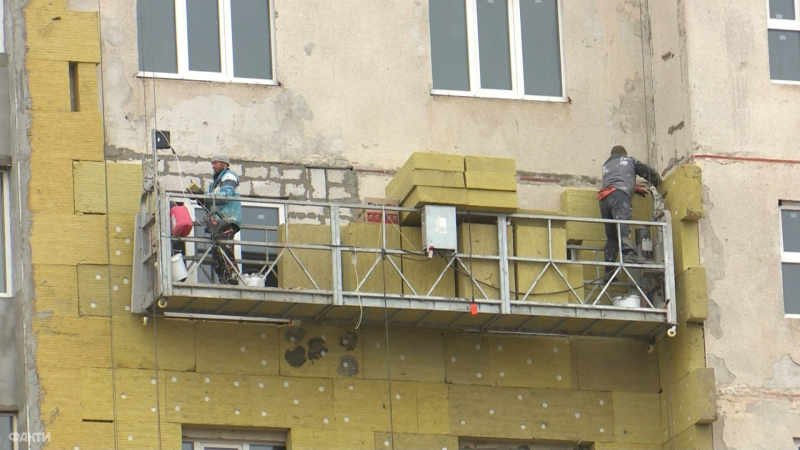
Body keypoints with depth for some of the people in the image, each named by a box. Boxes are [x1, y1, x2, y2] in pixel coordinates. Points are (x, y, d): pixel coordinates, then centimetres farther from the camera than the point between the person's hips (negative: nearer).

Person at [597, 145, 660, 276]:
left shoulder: (606, 165, 38)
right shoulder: (629, 160, 24)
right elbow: (647, 172, 23)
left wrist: (635, 188, 51)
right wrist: (657, 181, 43)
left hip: (603, 199, 5)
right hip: (618, 194, -5)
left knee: (611, 235, 4)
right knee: (623, 225, -26)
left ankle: (608, 271, -7)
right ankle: (628, 254, -50)